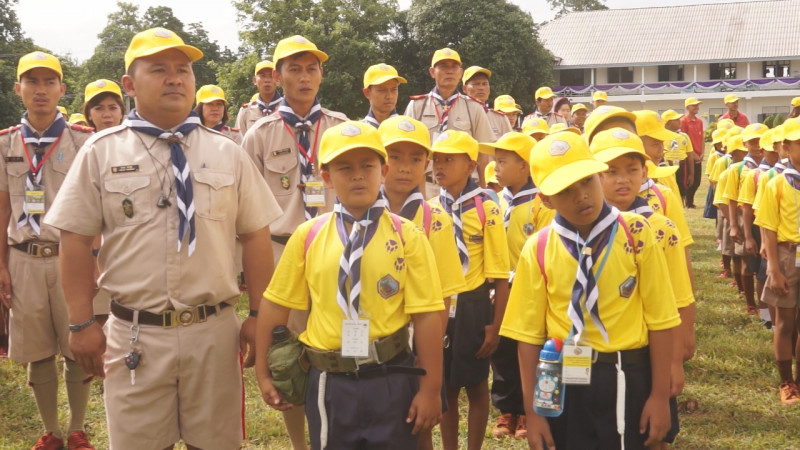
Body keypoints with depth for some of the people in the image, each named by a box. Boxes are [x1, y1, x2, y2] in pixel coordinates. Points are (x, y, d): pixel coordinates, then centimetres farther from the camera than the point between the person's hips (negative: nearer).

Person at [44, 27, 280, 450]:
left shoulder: (227, 153, 5)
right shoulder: (100, 152, 1)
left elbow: (255, 236, 6)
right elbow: (76, 240, 1)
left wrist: (259, 316, 2)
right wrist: (81, 323, -2)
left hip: (214, 331, 1)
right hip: (133, 335, -1)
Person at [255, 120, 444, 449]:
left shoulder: (408, 238, -7)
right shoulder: (308, 236, -1)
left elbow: (427, 316, -7)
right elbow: (276, 305, 5)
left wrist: (430, 388, -7)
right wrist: (263, 373, 8)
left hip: (390, 382, -2)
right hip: (328, 383, 2)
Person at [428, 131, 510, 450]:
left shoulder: (486, 210, -11)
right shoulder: (429, 208, 2)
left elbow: (500, 276, -10)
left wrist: (494, 327, -11)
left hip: (471, 307, -4)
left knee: (475, 385, 10)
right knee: (444, 385, 14)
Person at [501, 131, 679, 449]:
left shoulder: (635, 233, -8)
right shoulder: (537, 249, -5)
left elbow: (660, 319, -5)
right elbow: (529, 333, -2)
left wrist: (660, 395, -4)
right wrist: (532, 411, -1)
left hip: (627, 380, -1)